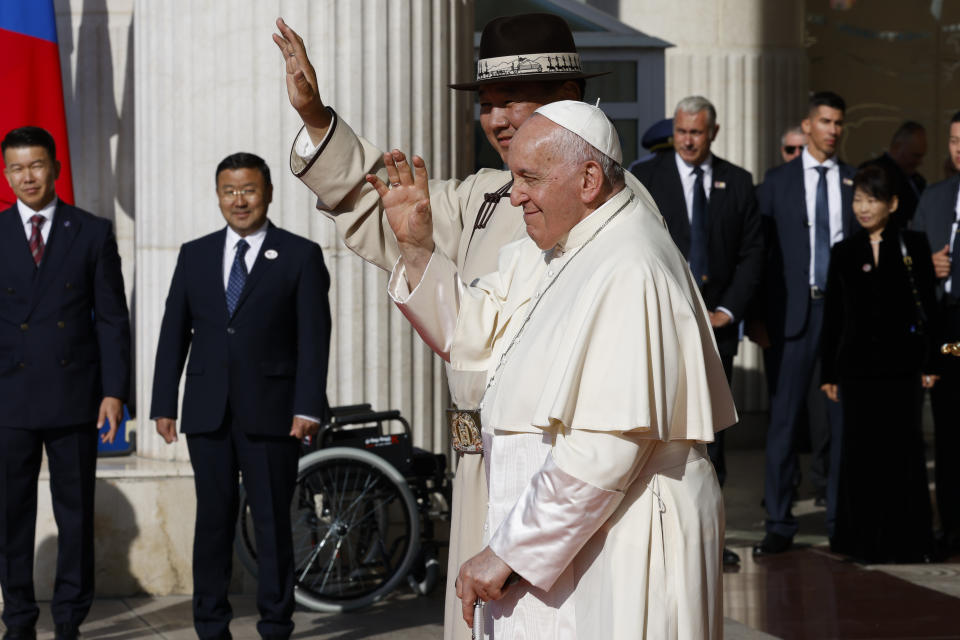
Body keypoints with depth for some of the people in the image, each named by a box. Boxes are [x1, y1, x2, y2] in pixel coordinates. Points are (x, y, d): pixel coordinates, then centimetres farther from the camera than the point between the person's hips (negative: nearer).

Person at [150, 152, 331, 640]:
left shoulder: (300, 256, 3)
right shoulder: (194, 255, 12)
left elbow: (314, 338, -2)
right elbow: (174, 334, 12)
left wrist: (308, 407, -11)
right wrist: (164, 404, 5)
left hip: (270, 412, -3)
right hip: (208, 413, 3)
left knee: (273, 521, 1)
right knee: (213, 519, 6)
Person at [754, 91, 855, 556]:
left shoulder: (856, 183, 9)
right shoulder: (776, 181, 5)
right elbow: (760, 249, 4)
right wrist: (758, 313, -3)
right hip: (793, 309, -1)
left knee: (843, 413, 4)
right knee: (784, 414, 0)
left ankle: (841, 518, 14)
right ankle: (779, 524, 5)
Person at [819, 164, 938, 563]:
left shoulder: (913, 245, 3)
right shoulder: (844, 252, 8)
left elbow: (929, 307, 2)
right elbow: (832, 316, 9)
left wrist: (929, 363, -4)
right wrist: (829, 372, 6)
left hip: (902, 363, -2)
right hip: (858, 363, 2)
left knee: (902, 448, 0)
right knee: (861, 450, 3)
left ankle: (905, 540, 8)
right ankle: (865, 540, 12)